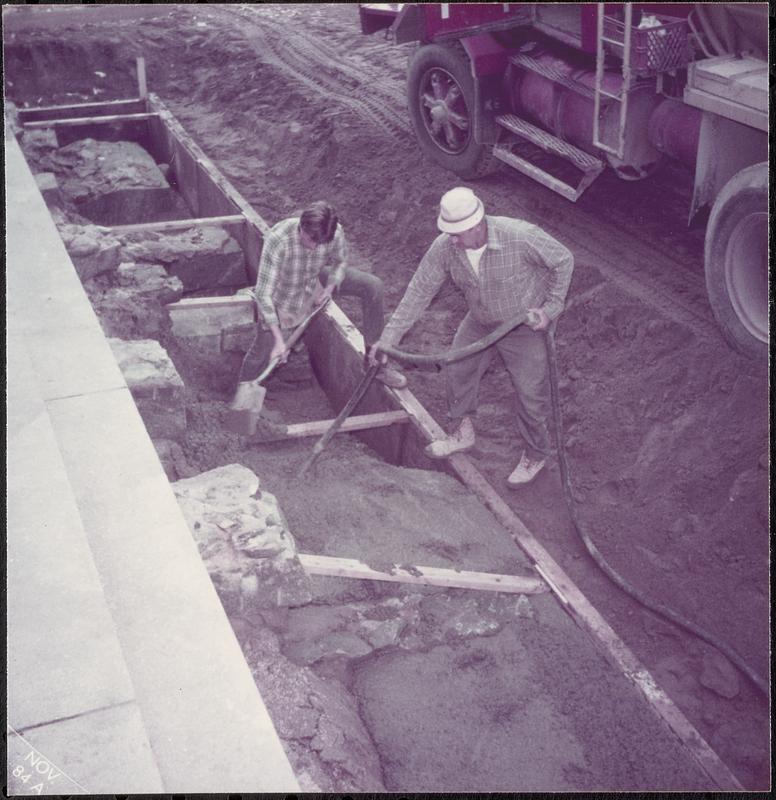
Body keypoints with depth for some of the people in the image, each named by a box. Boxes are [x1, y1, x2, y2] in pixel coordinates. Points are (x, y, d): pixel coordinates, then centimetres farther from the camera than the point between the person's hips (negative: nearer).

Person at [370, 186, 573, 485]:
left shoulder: (520, 236, -35)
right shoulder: (444, 247, -22)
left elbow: (563, 260, -18)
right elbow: (419, 291, -13)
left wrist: (551, 309, -19)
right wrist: (388, 337, -14)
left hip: (525, 324, -5)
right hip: (480, 321, 5)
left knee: (531, 393, 2)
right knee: (457, 368, 15)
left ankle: (536, 455, 29)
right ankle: (463, 432, 41)